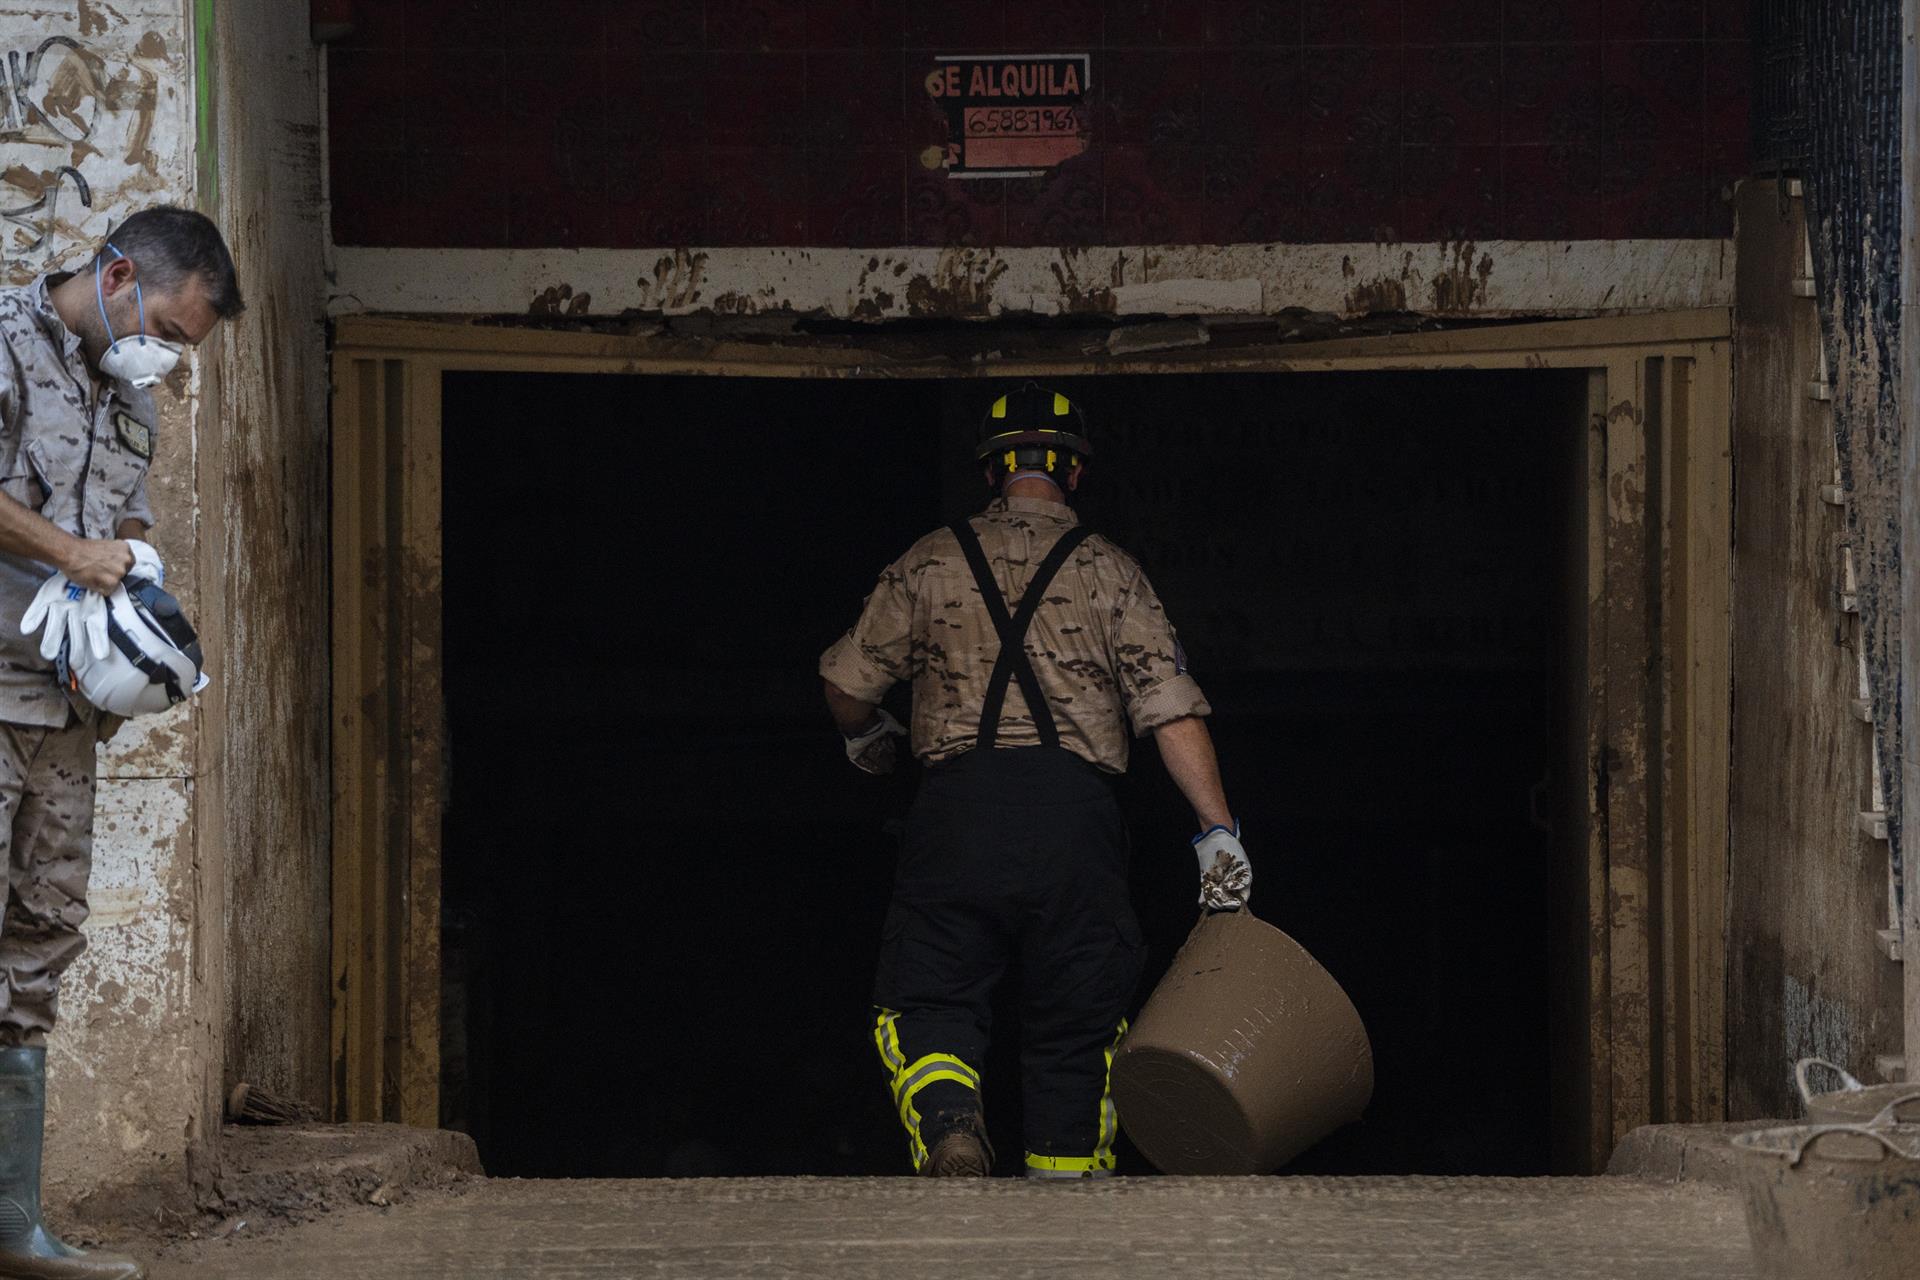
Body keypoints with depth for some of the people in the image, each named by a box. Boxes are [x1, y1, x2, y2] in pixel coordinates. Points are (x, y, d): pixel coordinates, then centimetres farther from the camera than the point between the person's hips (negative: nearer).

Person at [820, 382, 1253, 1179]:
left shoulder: (932, 562, 12)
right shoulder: (1107, 571, 10)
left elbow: (847, 683, 16)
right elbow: (1171, 706, 0)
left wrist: (864, 736, 38)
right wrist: (1217, 829, -2)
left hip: (958, 798, 0)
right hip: (1073, 805, 0)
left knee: (928, 1001, 1)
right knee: (1076, 1021, 10)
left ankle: (949, 1128, -28)